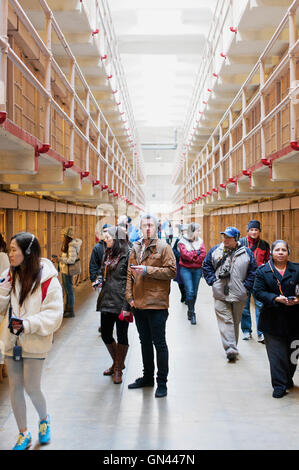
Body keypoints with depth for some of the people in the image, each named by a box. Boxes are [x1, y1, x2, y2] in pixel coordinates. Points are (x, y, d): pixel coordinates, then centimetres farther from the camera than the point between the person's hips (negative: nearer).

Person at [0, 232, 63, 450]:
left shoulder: (48, 280, -13)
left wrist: (27, 324, -22)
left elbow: (54, 314, -14)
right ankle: (24, 434, 29)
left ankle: (44, 418, 35)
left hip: (35, 343, -4)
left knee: (32, 388, 1)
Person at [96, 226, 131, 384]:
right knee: (106, 335, 12)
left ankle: (118, 368, 21)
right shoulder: (107, 254, 12)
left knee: (121, 336, 5)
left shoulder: (127, 255, -11)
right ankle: (117, 362, 34)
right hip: (106, 301, 8)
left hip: (120, 303, -7)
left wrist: (126, 306, -17)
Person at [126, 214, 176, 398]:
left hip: (157, 303, -6)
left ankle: (162, 382, 11)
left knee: (159, 343, 0)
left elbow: (172, 271, -12)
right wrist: (130, 296, 5)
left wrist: (148, 270, -17)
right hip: (138, 304, 6)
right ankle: (148, 377, 32)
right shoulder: (136, 248, 12)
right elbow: (130, 273, 14)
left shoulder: (164, 247, -5)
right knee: (145, 342, 17)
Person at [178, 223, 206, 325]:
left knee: (194, 292, 9)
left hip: (197, 269, 4)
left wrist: (191, 257, -12)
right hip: (186, 269, -4)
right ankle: (191, 313, -2)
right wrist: (196, 253, -8)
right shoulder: (182, 241, -5)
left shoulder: (200, 241, 7)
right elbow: (185, 254, -16)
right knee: (189, 291, -12)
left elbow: (203, 254, -4)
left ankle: (191, 311, 24)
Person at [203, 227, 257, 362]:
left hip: (238, 294, 1)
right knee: (225, 320, -9)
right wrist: (212, 281, -2)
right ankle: (231, 349, -13)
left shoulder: (247, 253, 1)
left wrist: (246, 286, -4)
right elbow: (206, 266, 9)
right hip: (220, 294, -1)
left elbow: (253, 271, 4)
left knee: (235, 321, 13)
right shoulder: (215, 250, 3)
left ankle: (232, 346, 28)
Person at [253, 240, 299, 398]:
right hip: (272, 319, -2)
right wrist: (276, 298, -18)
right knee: (276, 353, -1)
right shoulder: (263, 271, 2)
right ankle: (279, 386, 8)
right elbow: (258, 292, -5)